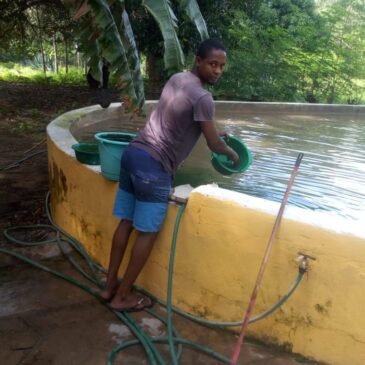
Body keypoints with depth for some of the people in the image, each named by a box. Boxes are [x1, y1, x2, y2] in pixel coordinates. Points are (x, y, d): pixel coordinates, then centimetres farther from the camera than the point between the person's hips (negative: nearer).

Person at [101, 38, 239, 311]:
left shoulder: (177, 78, 16)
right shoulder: (203, 97, -11)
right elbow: (213, 144, -3)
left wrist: (215, 131, 36)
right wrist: (232, 153, 18)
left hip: (134, 152, 9)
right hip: (154, 165, -9)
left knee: (126, 222, 16)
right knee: (148, 232, 4)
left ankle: (110, 286, 28)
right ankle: (123, 296, 17)